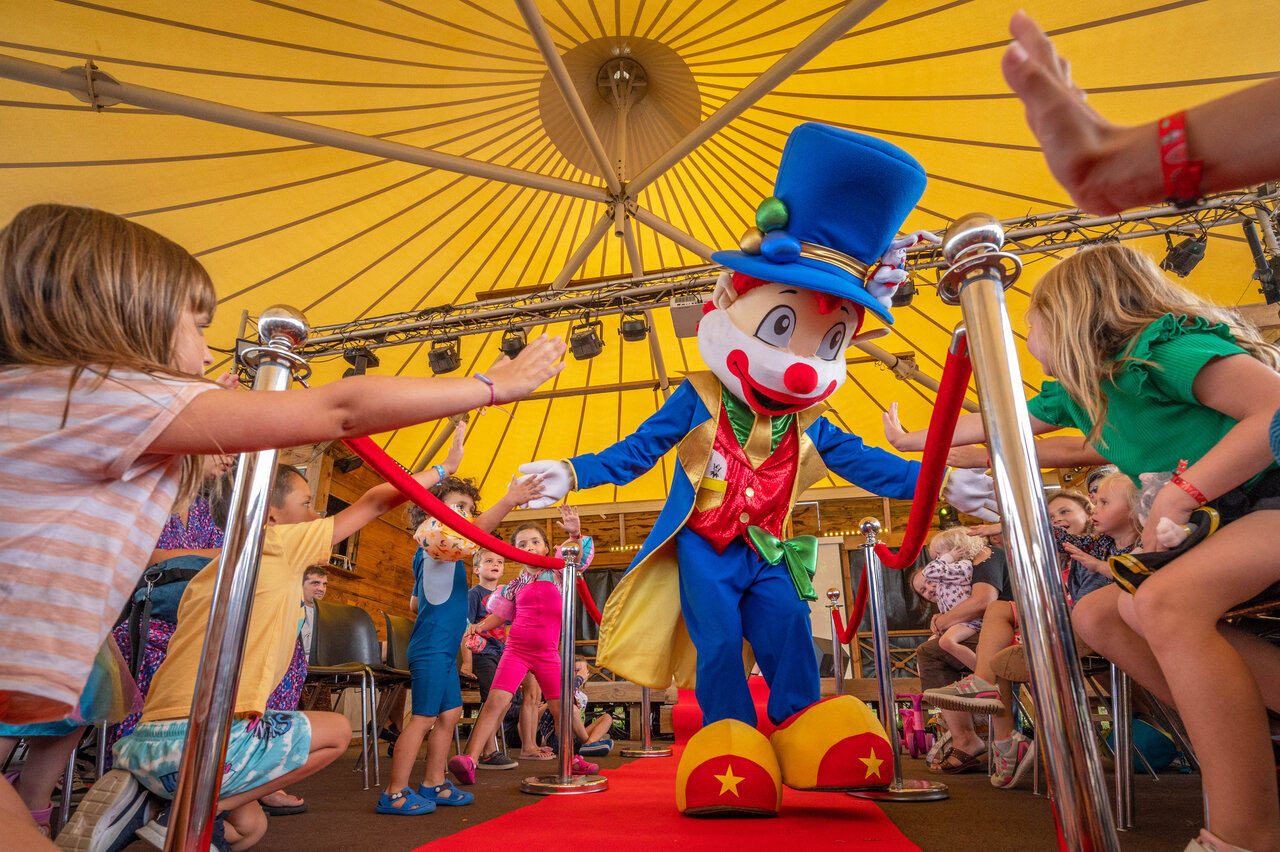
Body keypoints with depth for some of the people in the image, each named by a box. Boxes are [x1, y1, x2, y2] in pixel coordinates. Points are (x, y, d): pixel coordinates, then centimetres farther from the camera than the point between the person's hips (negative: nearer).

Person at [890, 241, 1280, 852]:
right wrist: (912, 440, 34)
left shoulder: (1163, 345, -16)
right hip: (1228, 520, 9)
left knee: (1165, 602, -33)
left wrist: (1181, 493, -25)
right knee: (1096, 616, -1)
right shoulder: (1083, 388, 12)